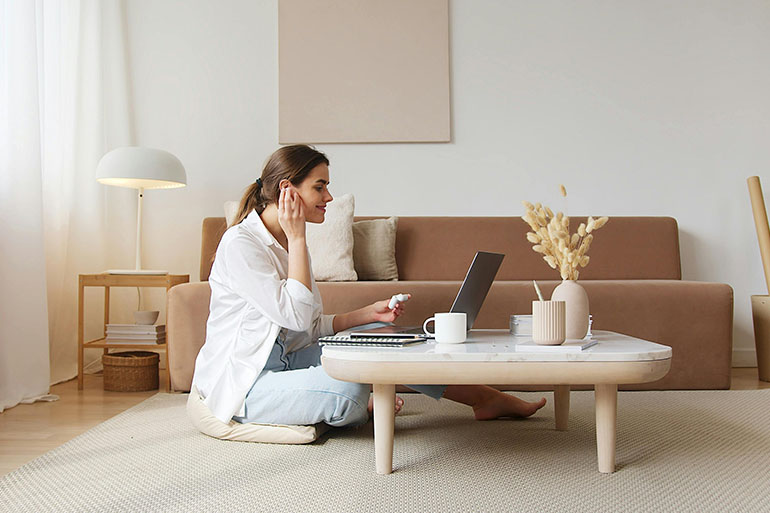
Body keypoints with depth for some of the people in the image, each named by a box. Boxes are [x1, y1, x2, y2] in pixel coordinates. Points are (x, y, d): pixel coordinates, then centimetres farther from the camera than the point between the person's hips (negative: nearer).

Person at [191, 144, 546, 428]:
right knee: (350, 388, -32)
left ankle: (486, 399, 7)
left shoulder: (287, 243, 11)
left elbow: (311, 326, 13)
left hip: (284, 362, 9)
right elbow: (295, 316, -23)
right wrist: (297, 239, -18)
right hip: (243, 383, -8)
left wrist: (369, 313, 2)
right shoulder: (240, 244, -17)